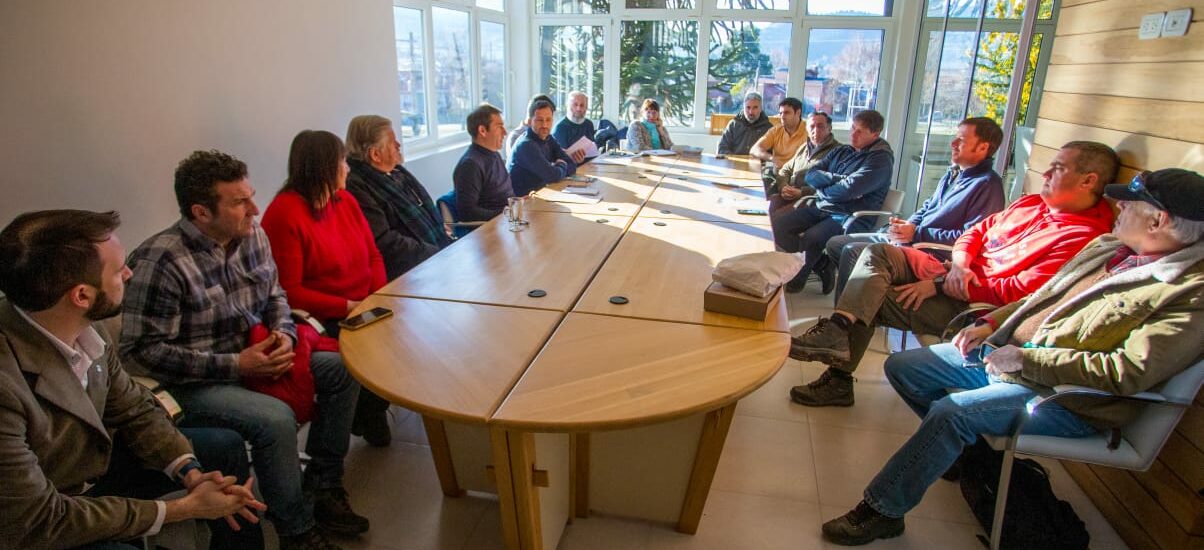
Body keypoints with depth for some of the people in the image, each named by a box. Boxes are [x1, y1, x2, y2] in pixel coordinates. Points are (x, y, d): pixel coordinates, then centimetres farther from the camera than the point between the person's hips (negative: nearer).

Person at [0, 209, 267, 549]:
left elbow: (134, 410, -1)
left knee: (225, 447, 10)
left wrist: (191, 473, -13)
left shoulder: (85, 327, -15)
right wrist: (182, 508, -24)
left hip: (96, 460, 7)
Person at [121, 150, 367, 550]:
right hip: (195, 383, -7)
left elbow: (274, 294, 13)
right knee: (275, 419, -30)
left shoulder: (253, 235, -2)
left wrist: (284, 332, -8)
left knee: (343, 370, -2)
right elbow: (142, 350, -21)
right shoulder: (160, 261, -23)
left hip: (256, 356, 8)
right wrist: (234, 365, -23)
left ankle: (322, 486, 10)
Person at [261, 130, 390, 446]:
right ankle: (366, 417, 8)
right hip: (324, 320, -6)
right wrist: (348, 307, -19)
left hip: (364, 309, 7)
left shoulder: (345, 200, 9)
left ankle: (371, 410, 11)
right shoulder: (284, 214, -12)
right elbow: (289, 291, -14)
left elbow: (373, 256, 12)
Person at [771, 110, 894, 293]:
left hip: (851, 217, -7)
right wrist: (839, 179, -10)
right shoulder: (841, 151, 15)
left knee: (810, 238, -32)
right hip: (821, 208, 7)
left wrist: (821, 190, -3)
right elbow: (810, 175, 5)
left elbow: (847, 190, -19)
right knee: (776, 223, -10)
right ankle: (820, 264, -2)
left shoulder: (881, 159, -7)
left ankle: (797, 279, 0)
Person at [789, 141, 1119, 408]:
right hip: (958, 275, 8)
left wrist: (941, 286, -21)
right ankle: (839, 331, -23)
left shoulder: (1082, 238, -15)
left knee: (872, 297, -18)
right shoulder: (1032, 204, 13)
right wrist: (959, 264, -8)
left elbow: (1020, 292, -23)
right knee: (877, 253, -13)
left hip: (976, 306, -8)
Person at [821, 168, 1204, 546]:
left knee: (949, 412, -31)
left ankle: (882, 511, -15)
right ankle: (962, 448, 23)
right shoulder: (1108, 247, 10)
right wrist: (991, 323, 6)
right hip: (1001, 351, 9)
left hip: (1064, 396, -9)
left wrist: (1025, 359, -24)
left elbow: (1130, 372, -26)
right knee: (900, 367, 7)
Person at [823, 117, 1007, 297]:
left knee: (852, 252, -27)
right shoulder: (953, 174, 19)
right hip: (911, 238, 10)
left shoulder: (988, 185, -11)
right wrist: (907, 224, 4)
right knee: (835, 243, 6)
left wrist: (916, 233, -18)